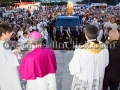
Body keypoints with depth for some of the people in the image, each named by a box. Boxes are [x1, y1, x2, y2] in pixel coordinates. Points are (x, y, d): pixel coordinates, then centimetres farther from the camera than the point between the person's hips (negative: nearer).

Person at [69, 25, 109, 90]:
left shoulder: (80, 51, -29)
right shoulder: (104, 50, -16)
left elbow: (74, 70, -22)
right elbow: (105, 64, 0)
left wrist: (72, 64, -2)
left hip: (83, 84, -3)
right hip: (98, 83, 4)